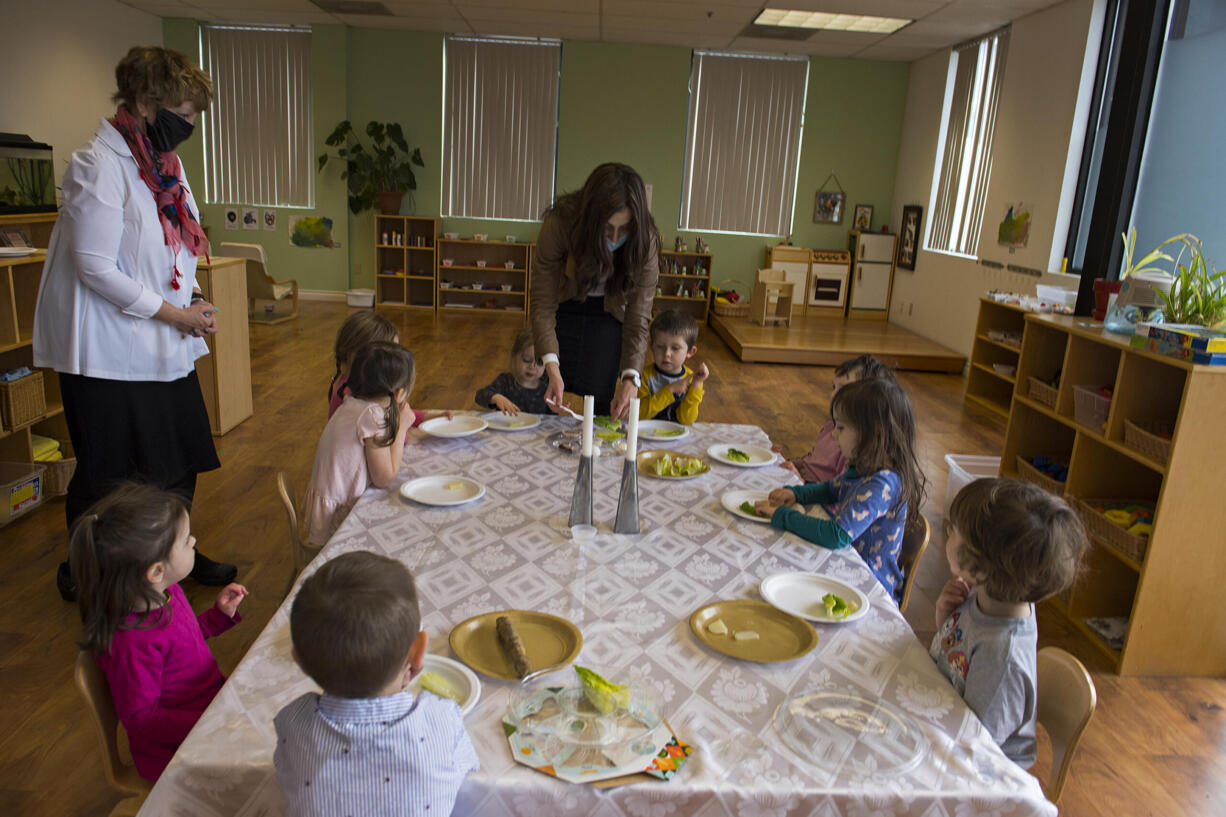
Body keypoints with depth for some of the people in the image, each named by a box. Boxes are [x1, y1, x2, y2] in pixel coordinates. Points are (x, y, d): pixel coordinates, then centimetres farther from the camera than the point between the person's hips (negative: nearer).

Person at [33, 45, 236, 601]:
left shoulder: (163, 160, 10)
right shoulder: (100, 167, -17)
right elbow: (96, 268, -20)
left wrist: (193, 300, 2)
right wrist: (175, 314, -16)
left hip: (164, 344, 8)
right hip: (110, 349, -8)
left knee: (179, 458, 14)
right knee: (108, 472, 5)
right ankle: (81, 574, 26)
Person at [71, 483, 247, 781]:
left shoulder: (167, 593, -4)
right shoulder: (132, 643, -32)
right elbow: (141, 719, -24)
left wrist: (220, 614, 3)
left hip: (208, 706, 9)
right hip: (174, 754, -9)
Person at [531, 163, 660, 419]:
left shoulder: (645, 242, -25)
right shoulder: (560, 223, -29)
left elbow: (638, 318, -21)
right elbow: (542, 304, -26)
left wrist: (630, 377, -34)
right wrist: (552, 369, -37)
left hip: (608, 314, 1)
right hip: (563, 308, 0)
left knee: (602, 401, -5)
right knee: (551, 404, 0)